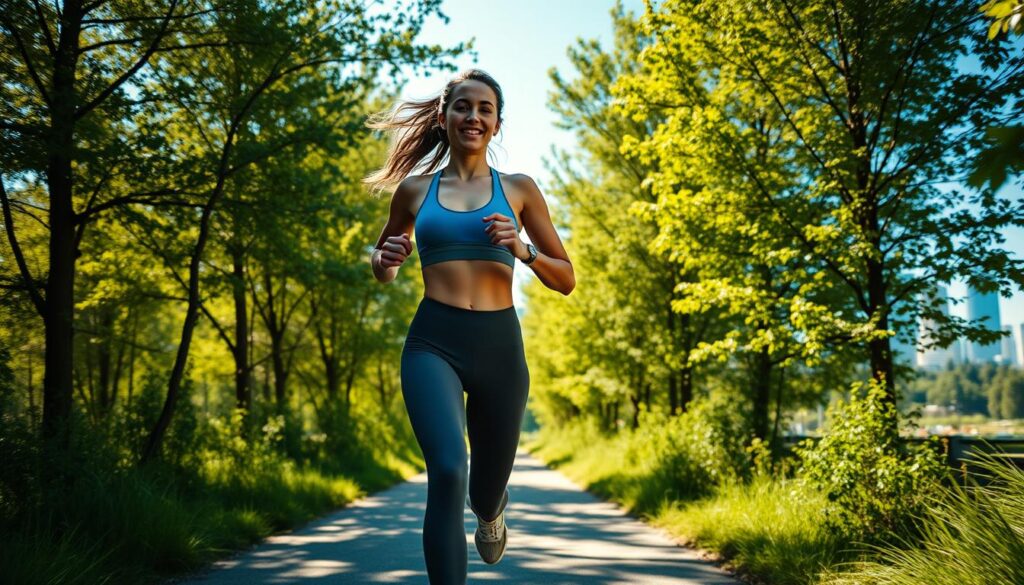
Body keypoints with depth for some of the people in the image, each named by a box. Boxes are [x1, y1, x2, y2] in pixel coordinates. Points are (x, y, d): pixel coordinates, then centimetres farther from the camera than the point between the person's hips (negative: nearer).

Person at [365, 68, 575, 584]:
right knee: (448, 469, -25)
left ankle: (491, 512, 53)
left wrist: (523, 251, -11)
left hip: (499, 346, 1)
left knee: (486, 491, 14)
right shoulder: (414, 190, 10)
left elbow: (566, 281, 8)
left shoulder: (518, 189, 8)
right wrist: (386, 258, -1)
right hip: (433, 344, 0)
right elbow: (382, 270, 23)